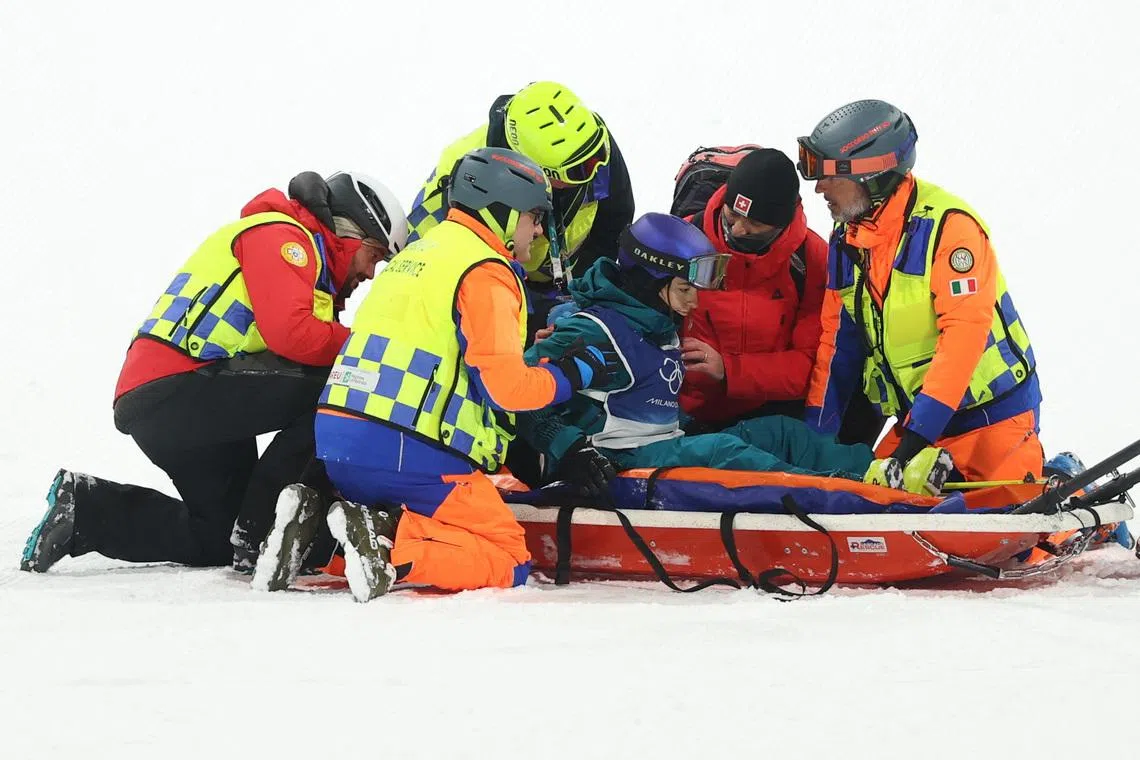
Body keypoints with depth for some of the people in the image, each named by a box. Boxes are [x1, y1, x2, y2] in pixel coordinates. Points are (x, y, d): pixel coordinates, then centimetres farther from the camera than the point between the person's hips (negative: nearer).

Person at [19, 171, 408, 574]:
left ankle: (85, 509, 17)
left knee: (216, 539, 20)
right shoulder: (278, 236, -5)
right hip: (177, 388, -11)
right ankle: (261, 532, -19)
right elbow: (289, 333, -21)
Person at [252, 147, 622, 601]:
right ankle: (393, 554, -23)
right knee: (509, 564, -1)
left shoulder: (420, 252, 22)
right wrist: (573, 373, 4)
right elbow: (506, 386, -14)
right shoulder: (485, 273, -6)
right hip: (412, 457, -8)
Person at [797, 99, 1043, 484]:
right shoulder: (847, 238, 5)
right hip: (917, 418, 7)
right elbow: (837, 340, 8)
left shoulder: (947, 225, -19)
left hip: (991, 413, -7)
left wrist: (919, 431, -31)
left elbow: (964, 333, -25)